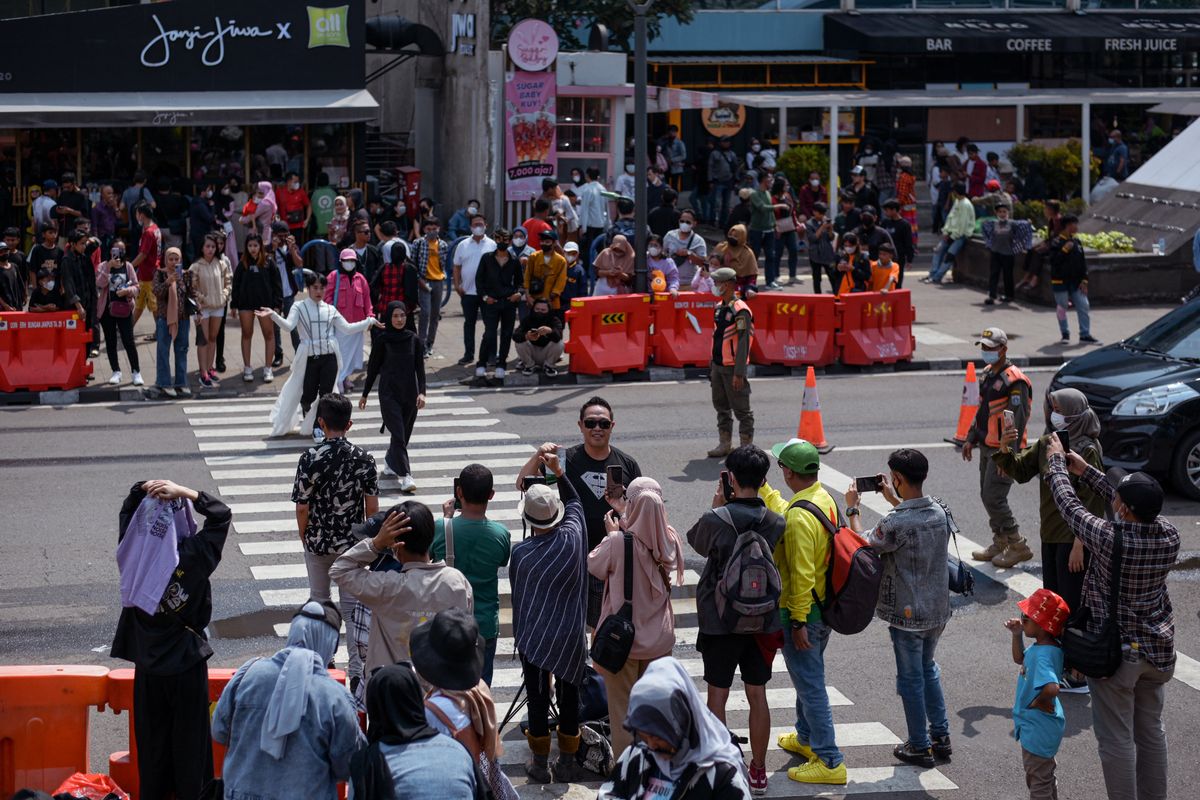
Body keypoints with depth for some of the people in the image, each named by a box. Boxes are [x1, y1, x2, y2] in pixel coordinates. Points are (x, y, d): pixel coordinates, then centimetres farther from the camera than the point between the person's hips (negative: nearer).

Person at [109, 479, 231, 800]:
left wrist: (143, 489, -11)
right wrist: (184, 493, -21)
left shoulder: (133, 551, -11)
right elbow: (222, 514, -13)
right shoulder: (192, 557, -23)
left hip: (147, 661, 4)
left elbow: (127, 510, 8)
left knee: (151, 733, 18)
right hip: (186, 663, -4)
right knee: (189, 734, 11)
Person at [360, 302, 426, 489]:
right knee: (398, 434, -11)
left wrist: (421, 392, -10)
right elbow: (373, 368, 3)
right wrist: (365, 394, 7)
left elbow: (420, 369, 2)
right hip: (389, 393, -3)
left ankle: (389, 464, 35)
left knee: (404, 434, 11)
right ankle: (405, 476, -16)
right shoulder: (382, 340, -3)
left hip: (410, 393, 3)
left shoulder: (414, 340, 2)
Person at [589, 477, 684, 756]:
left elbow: (594, 566, -6)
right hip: (659, 638, 4)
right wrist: (625, 515, 16)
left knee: (622, 705, 12)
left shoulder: (619, 543, -26)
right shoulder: (669, 539, -12)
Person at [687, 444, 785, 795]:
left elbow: (696, 542, 3)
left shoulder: (716, 519, -16)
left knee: (717, 695, 7)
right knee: (757, 696, 12)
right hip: (762, 620, 3)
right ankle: (758, 772, 20)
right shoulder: (777, 523, -6)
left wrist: (717, 507, 12)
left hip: (721, 620, -3)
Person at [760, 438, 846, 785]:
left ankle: (830, 762, 5)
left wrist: (798, 622, -23)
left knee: (810, 684, -1)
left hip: (802, 611, -10)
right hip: (826, 606, 10)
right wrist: (763, 489, 27)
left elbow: (802, 575, -27)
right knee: (807, 675, 25)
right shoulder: (825, 498, 2)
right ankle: (806, 738, 41)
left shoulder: (800, 516, -26)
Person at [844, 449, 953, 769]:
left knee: (911, 679, 8)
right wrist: (894, 500, 23)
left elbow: (863, 543, -11)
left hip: (908, 614, -6)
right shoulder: (939, 511, -4)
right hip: (938, 610, 7)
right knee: (928, 670, 24)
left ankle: (920, 747, 18)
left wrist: (852, 508, 2)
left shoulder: (897, 523, -26)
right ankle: (941, 736, 29)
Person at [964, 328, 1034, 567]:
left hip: (1003, 450, -9)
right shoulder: (987, 374, 12)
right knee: (987, 496, 14)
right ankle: (1000, 544, 27)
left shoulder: (1014, 381, -18)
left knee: (994, 498, -11)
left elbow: (1018, 419, -22)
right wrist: (971, 439, 19)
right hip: (987, 447, 9)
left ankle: (1018, 547, 0)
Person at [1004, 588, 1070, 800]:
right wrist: (1017, 636, 2)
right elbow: (1020, 659, 18)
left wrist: (1040, 702, -28)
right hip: (1035, 725, 10)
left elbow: (1052, 687, -48)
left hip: (1038, 729, -10)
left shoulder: (1043, 656, -32)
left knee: (1038, 782, 8)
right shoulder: (1040, 647, -2)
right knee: (1045, 775, 28)